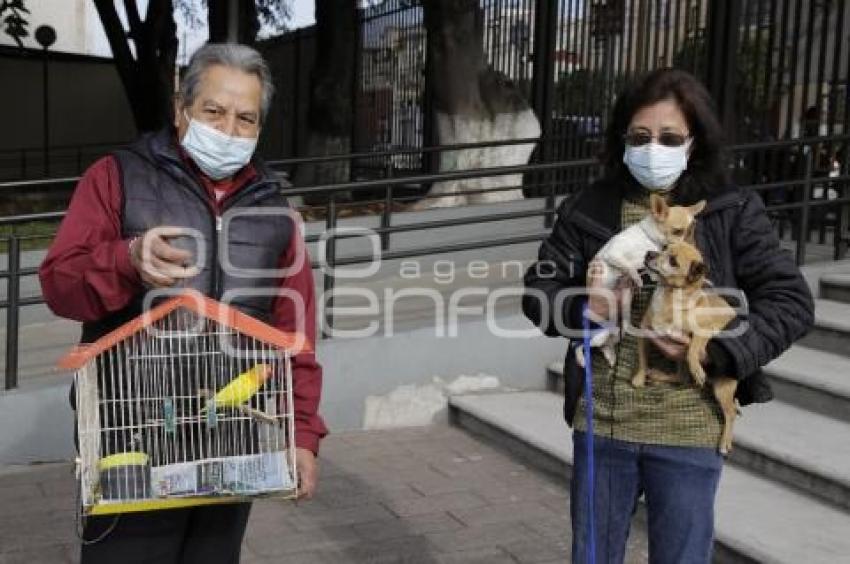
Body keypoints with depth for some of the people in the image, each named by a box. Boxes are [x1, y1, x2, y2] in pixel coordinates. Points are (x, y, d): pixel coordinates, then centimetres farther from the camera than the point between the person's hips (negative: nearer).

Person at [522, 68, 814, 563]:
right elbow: (538, 291, 5)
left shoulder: (733, 212, -4)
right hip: (601, 423, 2)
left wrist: (718, 348, -17)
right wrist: (582, 309, -16)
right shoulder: (590, 209, 0)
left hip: (689, 434, -1)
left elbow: (791, 301, -4)